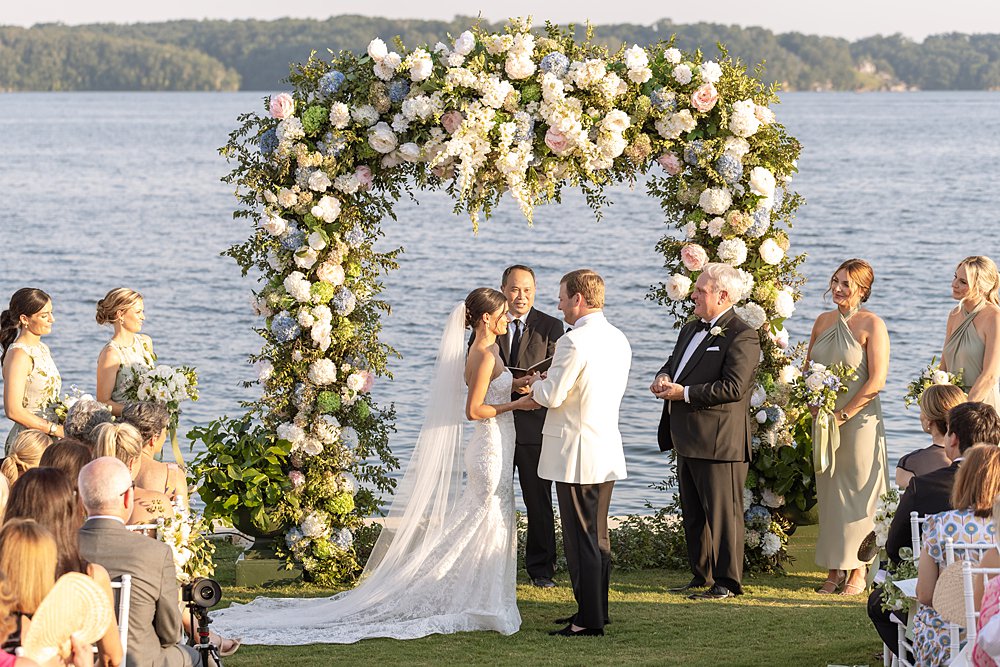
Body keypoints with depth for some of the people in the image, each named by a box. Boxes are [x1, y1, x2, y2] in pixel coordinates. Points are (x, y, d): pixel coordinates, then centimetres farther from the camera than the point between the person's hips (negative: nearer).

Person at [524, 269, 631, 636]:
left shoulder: (574, 342, -19)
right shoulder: (619, 340, 9)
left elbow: (552, 396, -18)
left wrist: (536, 383, 4)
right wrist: (547, 385, 17)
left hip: (577, 454, -9)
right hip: (608, 450, 9)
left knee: (581, 538, -4)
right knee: (598, 535, 17)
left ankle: (589, 620, -2)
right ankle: (595, 610, 26)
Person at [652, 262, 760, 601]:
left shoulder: (742, 336, -12)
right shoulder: (690, 330, 17)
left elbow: (733, 387, -21)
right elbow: (672, 365, 27)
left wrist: (684, 393, -18)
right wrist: (664, 377, 2)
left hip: (718, 442, -9)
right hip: (688, 440, 10)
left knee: (723, 513, -3)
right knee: (693, 515, 15)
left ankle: (726, 582, 2)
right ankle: (702, 577, 23)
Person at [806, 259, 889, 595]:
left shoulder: (872, 324, -8)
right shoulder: (823, 321, 10)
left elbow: (876, 380, -13)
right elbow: (808, 368, 18)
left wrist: (843, 415, -14)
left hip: (859, 420, -6)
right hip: (824, 421, 6)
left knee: (857, 495, 0)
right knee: (828, 494, 6)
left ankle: (858, 572, 7)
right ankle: (834, 570, 12)